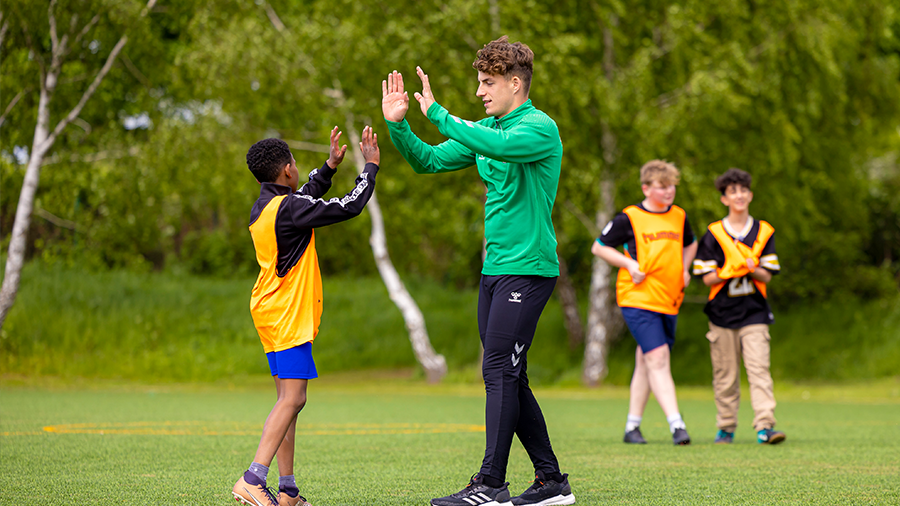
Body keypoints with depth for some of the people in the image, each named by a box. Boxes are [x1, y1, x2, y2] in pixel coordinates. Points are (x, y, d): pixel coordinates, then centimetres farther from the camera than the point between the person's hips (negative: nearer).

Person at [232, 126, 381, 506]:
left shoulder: (264, 208, 13)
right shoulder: (287, 207, -16)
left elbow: (308, 197, 33)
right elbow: (348, 207, -13)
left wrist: (331, 165, 26)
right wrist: (370, 165, -1)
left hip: (274, 314, 10)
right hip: (287, 316, -10)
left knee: (289, 401, 11)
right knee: (292, 398, -15)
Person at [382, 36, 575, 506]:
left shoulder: (540, 128, -11)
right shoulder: (485, 129, 15)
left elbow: (497, 145, -31)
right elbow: (428, 161, 15)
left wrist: (437, 113, -27)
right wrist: (398, 124, 0)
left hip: (527, 268, -9)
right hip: (494, 269, 9)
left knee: (499, 372, -12)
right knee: (508, 379, 10)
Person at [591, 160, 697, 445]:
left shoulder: (679, 216, 11)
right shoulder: (629, 218, -4)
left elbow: (690, 244, 31)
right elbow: (598, 247, 3)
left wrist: (684, 269, 12)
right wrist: (630, 264, -9)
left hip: (669, 301, 6)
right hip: (637, 298, -6)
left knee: (646, 363, 11)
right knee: (658, 359, -16)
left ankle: (632, 425, 20)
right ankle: (676, 424, -20)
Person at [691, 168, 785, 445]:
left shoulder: (763, 232, 6)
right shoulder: (714, 234, 2)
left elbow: (767, 275, 4)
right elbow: (707, 277, -1)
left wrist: (753, 269, -17)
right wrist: (730, 270, -19)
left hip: (754, 311, 0)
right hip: (722, 311, 0)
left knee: (759, 369, -12)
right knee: (725, 374, 5)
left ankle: (765, 426, -17)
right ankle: (726, 428, 18)